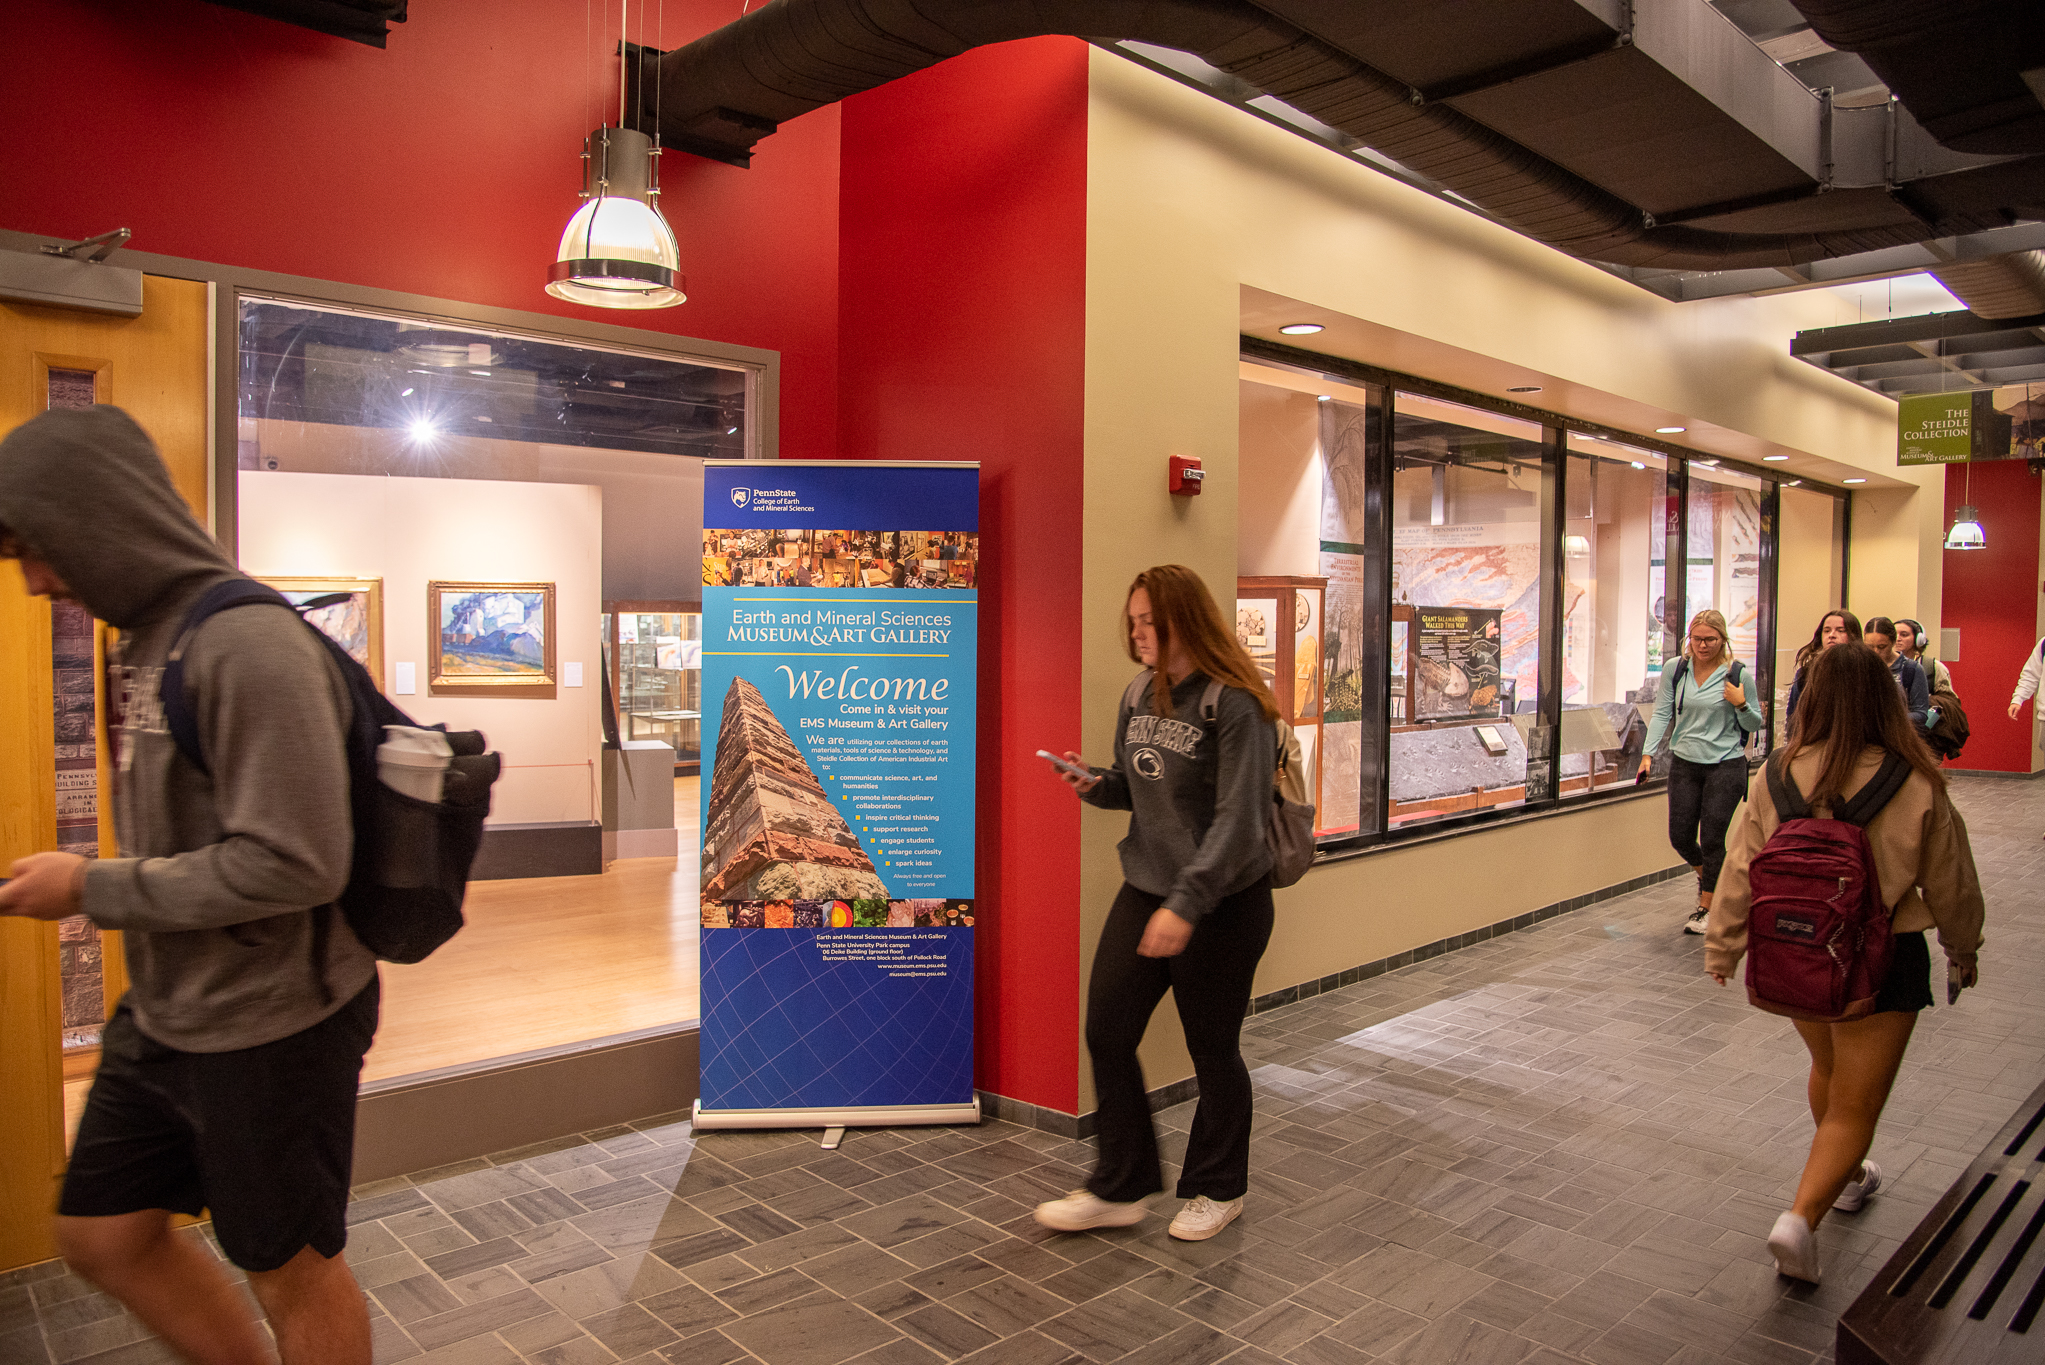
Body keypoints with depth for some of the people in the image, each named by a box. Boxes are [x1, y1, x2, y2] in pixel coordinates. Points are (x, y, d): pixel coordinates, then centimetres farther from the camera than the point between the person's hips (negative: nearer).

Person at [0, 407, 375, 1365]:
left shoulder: (250, 647, -23)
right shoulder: (146, 638, 5)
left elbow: (292, 862, -28)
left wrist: (94, 891, -19)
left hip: (267, 1024, -9)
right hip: (163, 1014, 9)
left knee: (289, 1268, 10)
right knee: (102, 1236, 21)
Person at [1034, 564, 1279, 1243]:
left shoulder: (1235, 706, -17)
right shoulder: (1139, 697, 6)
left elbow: (1237, 822, -23)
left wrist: (1185, 905, -30)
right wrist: (1095, 784, -4)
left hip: (1223, 905, -7)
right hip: (1144, 892, 7)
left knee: (1213, 1048, 9)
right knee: (1106, 1032, 5)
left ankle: (1218, 1189, 32)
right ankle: (1120, 1188, 22)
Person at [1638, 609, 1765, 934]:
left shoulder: (1737, 674, -7)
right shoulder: (1676, 670, 0)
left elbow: (1756, 724, 0)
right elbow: (1662, 713, 4)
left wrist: (1741, 704, -19)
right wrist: (1649, 752, -4)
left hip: (1726, 765, -3)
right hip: (1684, 763, 3)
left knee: (1711, 838, -1)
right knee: (1680, 837, 6)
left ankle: (1705, 907, 15)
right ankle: (1704, 874, 39)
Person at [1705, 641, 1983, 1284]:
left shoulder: (1776, 777, -11)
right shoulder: (1916, 786, -16)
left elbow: (1740, 870, -5)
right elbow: (1951, 886, -3)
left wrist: (1722, 949, 8)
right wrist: (1963, 951, 17)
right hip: (1884, 958, -3)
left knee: (1827, 1069, 28)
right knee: (1854, 1105, 7)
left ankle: (1846, 1177, 49)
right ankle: (1801, 1217, -8)